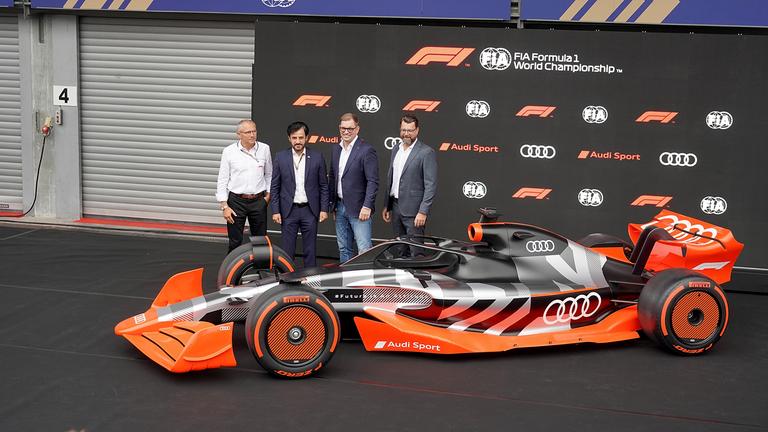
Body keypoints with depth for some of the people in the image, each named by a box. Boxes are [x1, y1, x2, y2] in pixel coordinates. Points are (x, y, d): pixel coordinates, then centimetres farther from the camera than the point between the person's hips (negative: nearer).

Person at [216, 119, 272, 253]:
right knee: (235, 242, 2)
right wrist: (224, 206, -7)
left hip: (258, 201, 2)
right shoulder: (229, 151, -4)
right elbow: (222, 180, -2)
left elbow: (269, 174, 14)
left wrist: (268, 194, 6)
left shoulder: (264, 149, 1)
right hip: (236, 201, -2)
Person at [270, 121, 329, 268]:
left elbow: (324, 186, 4)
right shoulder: (280, 157, 1)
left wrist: (324, 209, -2)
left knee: (310, 250, 5)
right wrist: (275, 211, -3)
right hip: (288, 211, 0)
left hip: (310, 210, 0)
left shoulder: (317, 157, 0)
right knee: (287, 250, 4)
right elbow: (275, 187, 3)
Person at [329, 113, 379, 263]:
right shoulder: (336, 149, 11)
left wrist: (367, 206, -20)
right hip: (340, 207, 7)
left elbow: (373, 181, -15)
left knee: (364, 250, -9)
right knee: (344, 249, 13)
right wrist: (332, 204, 14)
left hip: (358, 209, -7)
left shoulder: (367, 150, -11)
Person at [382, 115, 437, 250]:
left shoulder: (427, 152, -9)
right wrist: (387, 206, 16)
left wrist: (423, 212, -18)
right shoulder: (396, 150, 14)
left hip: (413, 210, -7)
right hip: (396, 207, 7)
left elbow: (431, 185, -13)